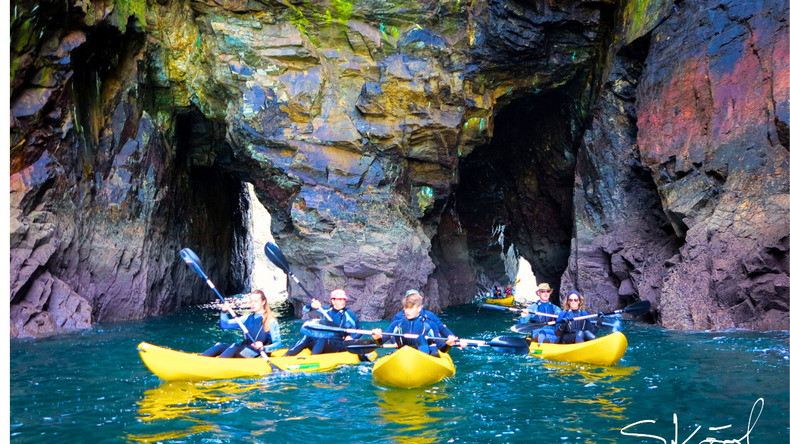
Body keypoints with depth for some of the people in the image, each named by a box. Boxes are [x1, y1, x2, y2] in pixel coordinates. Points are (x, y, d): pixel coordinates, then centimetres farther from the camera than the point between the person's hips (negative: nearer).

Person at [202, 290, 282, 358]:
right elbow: (225, 325, 16)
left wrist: (263, 348, -27)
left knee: (235, 347, -31)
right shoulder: (248, 318, 17)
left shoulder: (271, 321, -2)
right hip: (244, 351, 6)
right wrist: (224, 312, -4)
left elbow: (278, 343, -9)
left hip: (260, 354, -6)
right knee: (219, 345, -16)